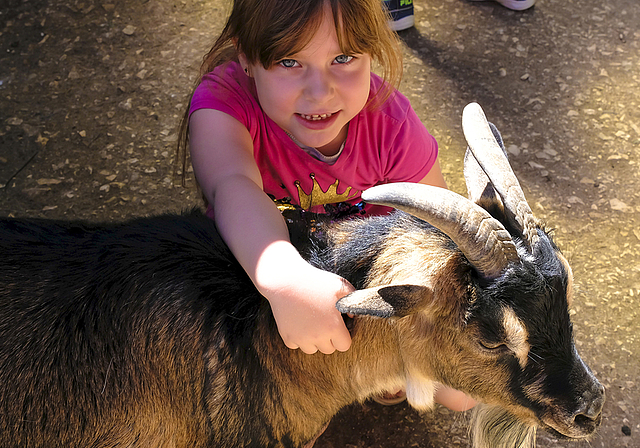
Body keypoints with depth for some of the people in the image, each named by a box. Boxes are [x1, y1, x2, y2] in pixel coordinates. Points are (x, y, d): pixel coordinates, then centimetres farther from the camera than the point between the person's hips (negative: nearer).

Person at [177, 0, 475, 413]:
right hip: (255, 268, 0)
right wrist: (286, 281, -72)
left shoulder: (391, 124, -25)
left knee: (460, 392, -13)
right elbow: (232, 186, -52)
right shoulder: (224, 101, -31)